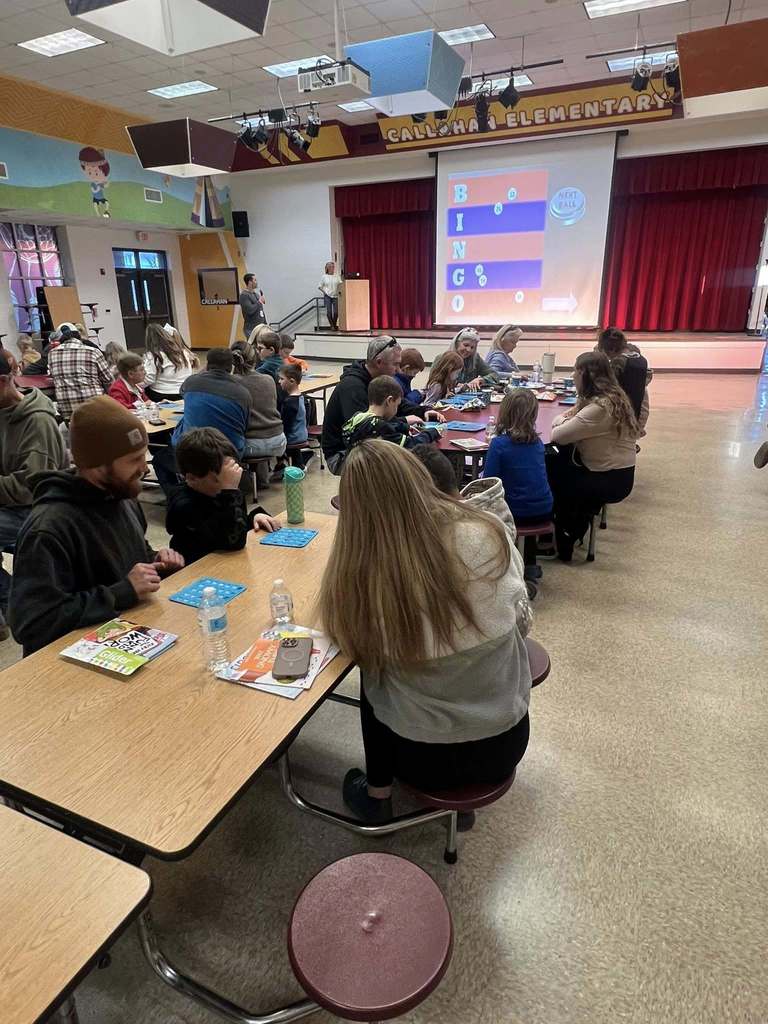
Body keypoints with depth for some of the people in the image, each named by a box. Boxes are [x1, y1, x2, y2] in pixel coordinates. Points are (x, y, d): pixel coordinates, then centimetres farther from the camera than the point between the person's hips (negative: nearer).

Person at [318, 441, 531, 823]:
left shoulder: (360, 570, -24)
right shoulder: (484, 534, -19)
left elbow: (356, 646, -3)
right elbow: (519, 616, -1)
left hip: (425, 757, -2)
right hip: (505, 743, 2)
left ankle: (377, 795, 35)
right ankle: (467, 788, 37)